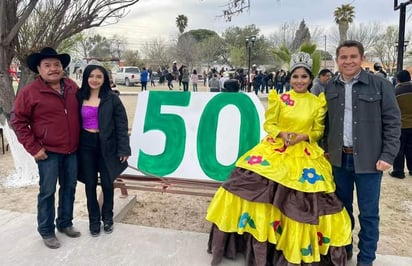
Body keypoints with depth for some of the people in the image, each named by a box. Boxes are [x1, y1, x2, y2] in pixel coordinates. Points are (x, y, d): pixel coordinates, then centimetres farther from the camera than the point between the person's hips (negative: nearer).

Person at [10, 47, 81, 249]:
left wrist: (80, 140, 10)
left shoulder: (72, 87, 4)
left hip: (71, 150, 5)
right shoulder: (29, 92, -9)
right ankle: (46, 231, 20)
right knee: (47, 192, 4)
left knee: (69, 188, 14)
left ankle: (65, 223, 32)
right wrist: (33, 148, -11)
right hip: (49, 152, -5)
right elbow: (18, 121, -6)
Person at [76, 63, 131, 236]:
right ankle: (94, 219, 28)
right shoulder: (79, 97, 2)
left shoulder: (112, 99, -6)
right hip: (85, 145, 2)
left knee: (107, 183, 10)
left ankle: (107, 217, 30)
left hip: (106, 146, -2)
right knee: (90, 184, 11)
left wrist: (123, 149, -10)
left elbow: (121, 125, -6)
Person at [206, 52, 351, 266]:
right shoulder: (279, 99, 1)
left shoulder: (318, 102, 3)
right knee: (259, 189, -8)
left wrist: (303, 136, -13)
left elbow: (319, 130, 6)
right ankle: (260, 246, 10)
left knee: (300, 204, 0)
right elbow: (268, 124, 3)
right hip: (275, 151, 0)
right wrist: (281, 133, -16)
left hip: (305, 155, 1)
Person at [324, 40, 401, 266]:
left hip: (368, 159, -3)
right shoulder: (330, 88, 5)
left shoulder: (380, 84, -6)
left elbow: (392, 122, -5)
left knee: (368, 212, 8)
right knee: (342, 208, 16)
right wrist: (325, 148, 5)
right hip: (339, 158, 3)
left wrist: (388, 155, -11)